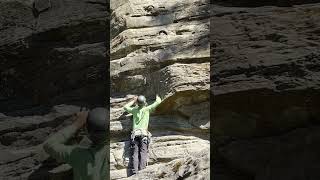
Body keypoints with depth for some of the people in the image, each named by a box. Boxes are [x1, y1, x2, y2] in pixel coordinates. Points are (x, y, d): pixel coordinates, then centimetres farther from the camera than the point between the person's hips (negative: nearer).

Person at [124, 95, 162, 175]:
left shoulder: (134, 110, 16)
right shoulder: (147, 109, 8)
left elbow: (125, 107, 36)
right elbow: (158, 102, 16)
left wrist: (133, 101, 45)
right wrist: (157, 97, 37)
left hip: (135, 133, 2)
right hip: (143, 133, -2)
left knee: (135, 153, -5)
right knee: (143, 152, -8)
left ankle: (134, 172, -18)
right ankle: (142, 171, -21)